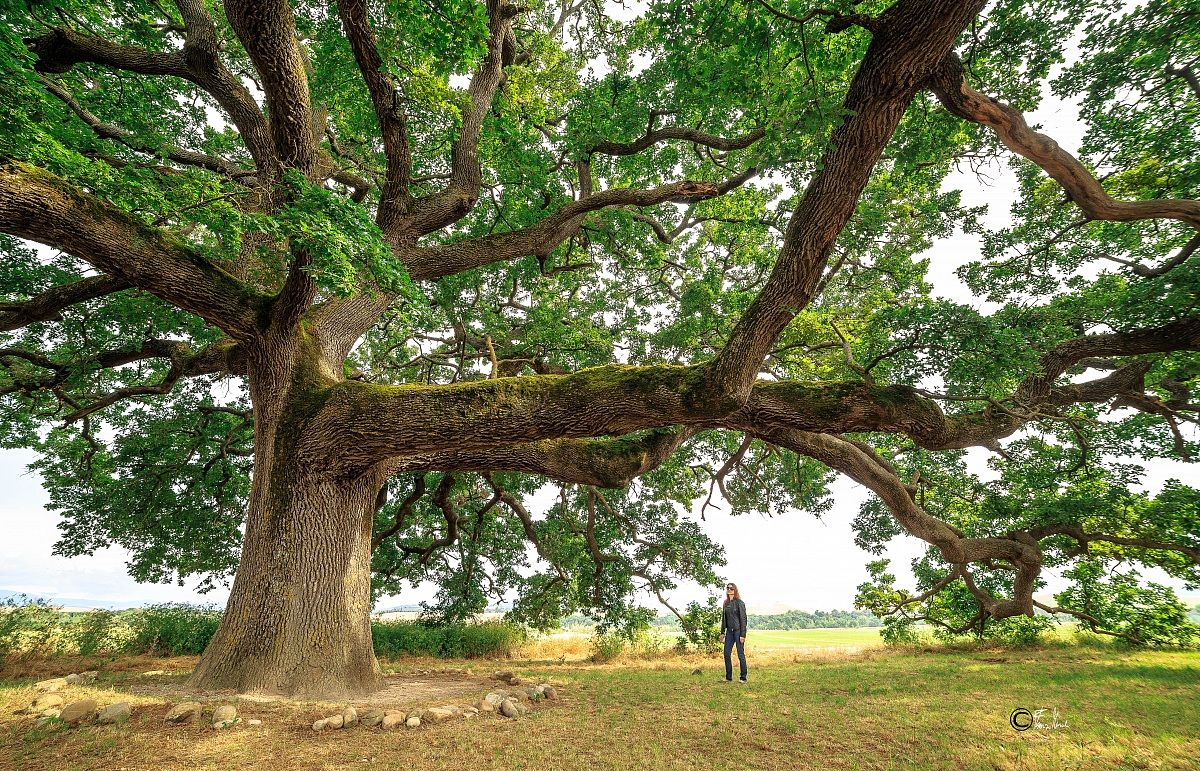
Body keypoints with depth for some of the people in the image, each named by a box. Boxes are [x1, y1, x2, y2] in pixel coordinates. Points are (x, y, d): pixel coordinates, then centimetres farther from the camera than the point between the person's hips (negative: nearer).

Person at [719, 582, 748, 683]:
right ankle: (729, 677, 14)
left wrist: (743, 635, -14)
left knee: (740, 654, -1)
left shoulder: (739, 603, -8)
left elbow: (743, 619, -10)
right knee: (726, 653, 4)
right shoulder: (725, 603, 10)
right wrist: (722, 632, 12)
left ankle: (743, 678, 9)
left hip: (738, 630, -6)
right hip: (729, 631, 6)